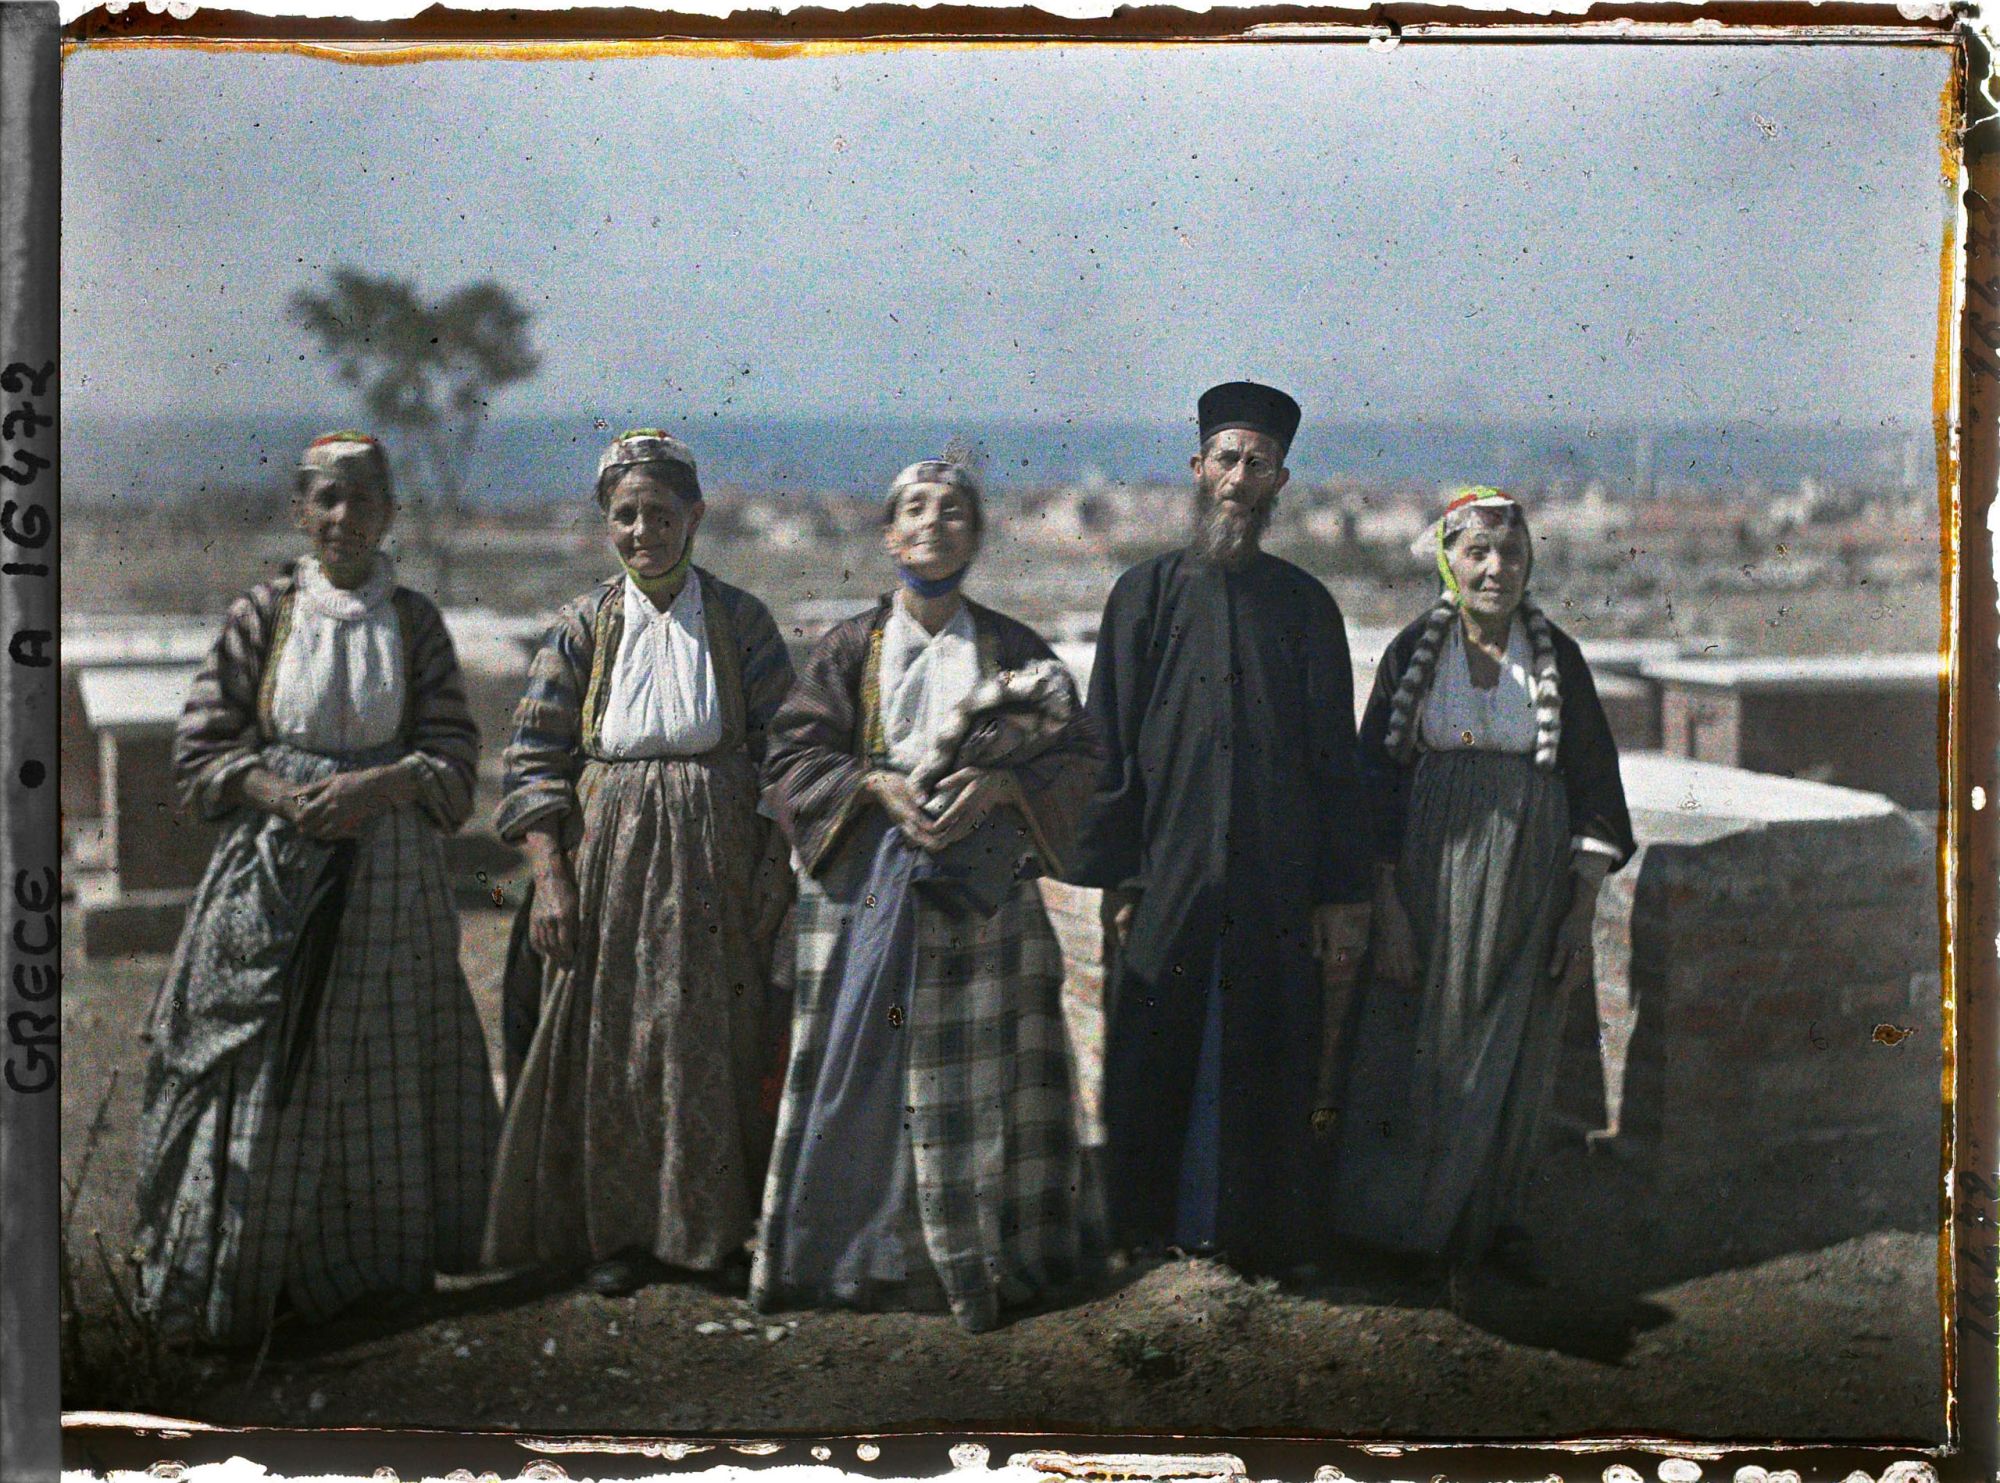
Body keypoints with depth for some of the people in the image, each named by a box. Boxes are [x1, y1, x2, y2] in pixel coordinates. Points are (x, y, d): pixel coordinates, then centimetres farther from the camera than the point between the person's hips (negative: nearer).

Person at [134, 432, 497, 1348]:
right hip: (273, 870, -1)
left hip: (388, 876, 1)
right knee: (258, 1068, -2)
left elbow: (453, 756, 2)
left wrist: (377, 787, -16)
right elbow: (201, 751, 1)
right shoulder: (262, 616, 3)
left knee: (376, 1062, 5)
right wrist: (287, 799, -15)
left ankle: (371, 1263, 18)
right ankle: (239, 1273, 9)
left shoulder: (415, 622, 6)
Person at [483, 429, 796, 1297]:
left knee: (715, 1041, 3)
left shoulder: (739, 621, 2)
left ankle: (714, 1229, 16)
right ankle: (616, 1232, 15)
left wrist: (775, 865, -5)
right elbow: (535, 758, -1)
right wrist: (549, 876, -9)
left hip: (715, 859, 0)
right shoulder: (585, 625, 2)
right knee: (606, 1038, 3)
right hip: (606, 852, 0)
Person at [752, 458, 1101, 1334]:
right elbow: (792, 759, 2)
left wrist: (997, 785, -14)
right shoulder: (849, 647, 8)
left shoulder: (1014, 650, 8)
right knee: (862, 1071, 0)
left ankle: (975, 1263, 6)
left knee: (974, 1078, -1)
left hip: (980, 895, 0)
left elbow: (1077, 755, 3)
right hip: (867, 891, 0)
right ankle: (851, 1253, 11)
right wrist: (876, 784, -14)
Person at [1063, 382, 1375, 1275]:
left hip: (1276, 887, 1)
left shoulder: (1305, 605, 8)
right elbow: (1110, 743, 2)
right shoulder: (1147, 594, 5)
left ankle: (1263, 1236, 15)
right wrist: (1115, 879, -5)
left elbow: (1335, 756, 6)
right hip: (1165, 880, -1)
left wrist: (1343, 896, 0)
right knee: (1157, 1061, 3)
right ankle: (1152, 1233, 16)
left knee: (1269, 1067, 3)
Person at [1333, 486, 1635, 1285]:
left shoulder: (1557, 657, 2)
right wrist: (1387, 909, -9)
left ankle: (1496, 1217, 22)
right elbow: (1377, 781, -2)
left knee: (1511, 1060, 7)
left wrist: (1581, 915, -2)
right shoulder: (1415, 651, 0)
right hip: (1429, 879, -1)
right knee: (1415, 1053, 3)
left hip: (1528, 887, 1)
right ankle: (1401, 1223, 17)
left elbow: (1593, 789, 3)